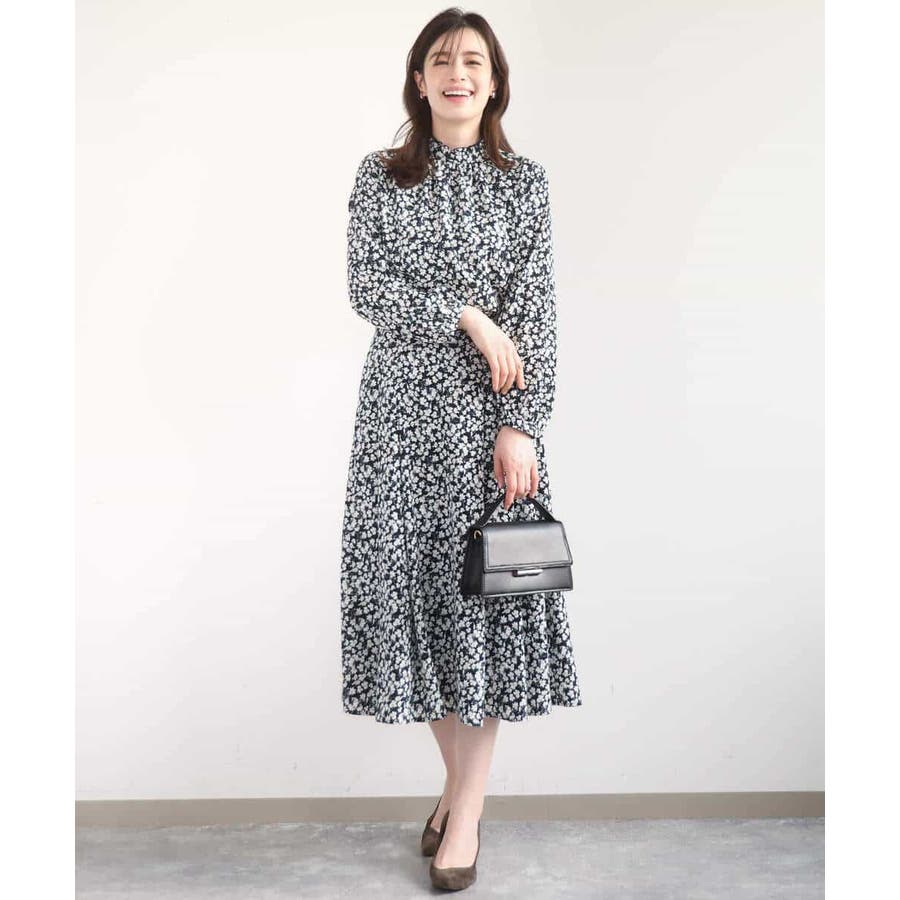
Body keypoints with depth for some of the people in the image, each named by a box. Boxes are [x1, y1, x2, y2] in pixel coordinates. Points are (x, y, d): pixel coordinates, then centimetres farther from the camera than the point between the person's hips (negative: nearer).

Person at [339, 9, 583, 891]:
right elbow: (366, 287, -4)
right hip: (401, 404, 2)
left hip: (488, 408, -1)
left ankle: (468, 809, 10)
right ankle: (456, 777, 22)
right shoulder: (379, 175, 8)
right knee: (408, 581, 3)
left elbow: (536, 312, -3)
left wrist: (520, 426, -12)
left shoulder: (524, 181, 5)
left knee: (484, 584, -1)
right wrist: (468, 316, -14)